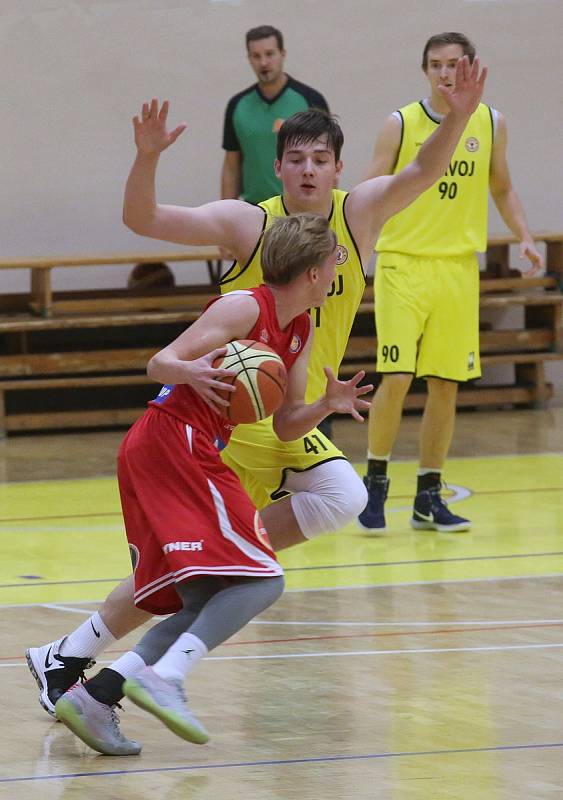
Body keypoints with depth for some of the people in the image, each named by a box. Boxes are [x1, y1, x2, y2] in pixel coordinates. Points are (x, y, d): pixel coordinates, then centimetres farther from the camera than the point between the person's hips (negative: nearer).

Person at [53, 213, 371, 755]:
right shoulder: (245, 308, -7)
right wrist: (190, 373, -34)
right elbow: (158, 363, -12)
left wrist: (328, 405, 1)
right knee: (261, 580, -16)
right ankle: (164, 676, -29)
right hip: (174, 443, -10)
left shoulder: (300, 332, 19)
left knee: (204, 608, 7)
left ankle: (94, 697, -4)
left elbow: (285, 426, 21)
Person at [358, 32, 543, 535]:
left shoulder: (490, 125, 6)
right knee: (396, 377, -11)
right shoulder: (401, 125, -3)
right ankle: (375, 483, 6)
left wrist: (525, 238, 4)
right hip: (402, 265, -3)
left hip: (458, 267, 3)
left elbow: (502, 189, 18)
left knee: (445, 385, 4)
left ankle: (429, 497, 13)